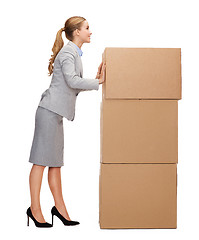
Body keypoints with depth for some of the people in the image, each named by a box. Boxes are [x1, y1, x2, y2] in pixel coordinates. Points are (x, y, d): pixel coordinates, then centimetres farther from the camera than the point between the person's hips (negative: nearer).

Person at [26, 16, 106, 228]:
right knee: (41, 160, -5)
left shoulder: (74, 53, 21)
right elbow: (72, 81, -22)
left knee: (55, 162, 10)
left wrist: (96, 79, 10)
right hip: (50, 111, -10)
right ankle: (35, 209, 2)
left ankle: (59, 207, 16)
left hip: (56, 113, 10)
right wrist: (98, 82, -12)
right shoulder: (68, 52, -9)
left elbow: (75, 87, 19)